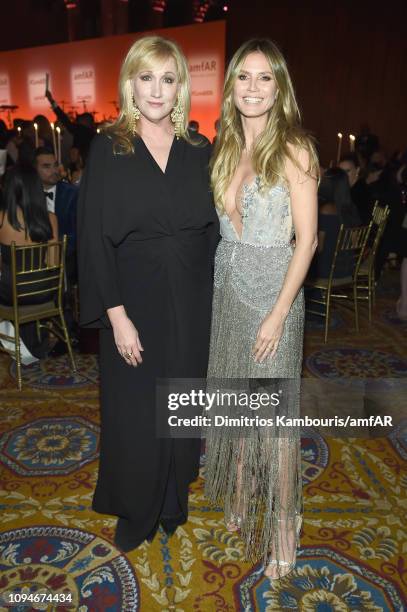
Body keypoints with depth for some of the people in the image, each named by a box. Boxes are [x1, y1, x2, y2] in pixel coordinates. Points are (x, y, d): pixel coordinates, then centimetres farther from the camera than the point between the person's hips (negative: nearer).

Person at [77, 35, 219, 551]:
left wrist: (212, 302, 2)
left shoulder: (198, 153, 4)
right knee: (135, 412, 10)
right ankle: (135, 510, 36)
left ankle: (173, 499, 41)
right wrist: (116, 315, -14)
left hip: (192, 304, 3)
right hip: (135, 304, -2)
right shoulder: (108, 149, -4)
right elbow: (94, 237, -8)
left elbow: (212, 229, 7)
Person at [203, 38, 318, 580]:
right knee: (235, 401, 17)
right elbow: (224, 222, 12)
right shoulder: (226, 147, 10)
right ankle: (240, 500, 40)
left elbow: (306, 239, -12)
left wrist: (279, 313, -17)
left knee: (275, 412, 3)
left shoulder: (293, 148, -9)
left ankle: (282, 529, 25)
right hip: (228, 286, 6)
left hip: (274, 289, -6)